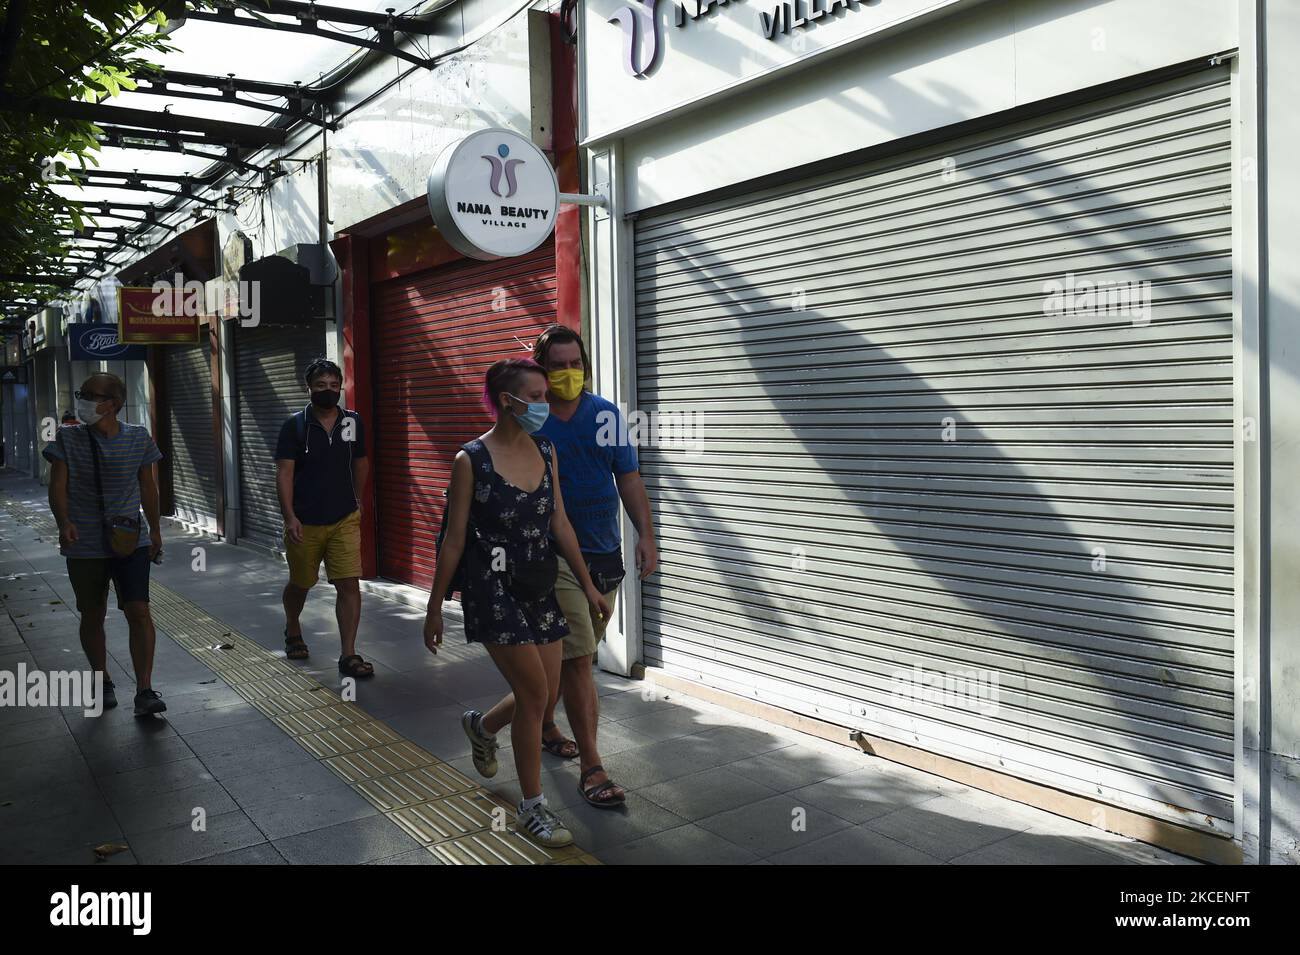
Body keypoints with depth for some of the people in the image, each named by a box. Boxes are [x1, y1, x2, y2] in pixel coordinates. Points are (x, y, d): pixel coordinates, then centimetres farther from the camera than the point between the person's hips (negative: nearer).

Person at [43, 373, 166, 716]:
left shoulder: (138, 439, -2)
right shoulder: (67, 439, -3)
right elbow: (58, 488, -7)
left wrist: (155, 530, 15)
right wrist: (64, 522, -25)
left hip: (131, 542, -1)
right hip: (84, 546, 1)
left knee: (139, 612, -10)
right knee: (92, 616, 12)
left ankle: (144, 692, -6)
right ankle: (102, 682, 31)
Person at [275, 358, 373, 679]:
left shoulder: (352, 422, 1)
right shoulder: (295, 424, -7)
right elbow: (284, 472, -11)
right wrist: (290, 516, -19)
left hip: (344, 520, 1)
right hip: (304, 522, -1)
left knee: (349, 585, -9)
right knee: (300, 583, 17)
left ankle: (348, 656, -4)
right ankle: (293, 633, 45)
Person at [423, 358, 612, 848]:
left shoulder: (546, 453, 4)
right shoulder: (471, 460, -11)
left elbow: (559, 523, 9)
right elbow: (454, 539, -7)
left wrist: (588, 585, 10)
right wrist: (435, 608, -3)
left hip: (540, 587, 6)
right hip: (493, 589, -6)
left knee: (544, 694, 10)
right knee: (535, 694, -6)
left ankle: (481, 725, 43)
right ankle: (532, 808, 13)